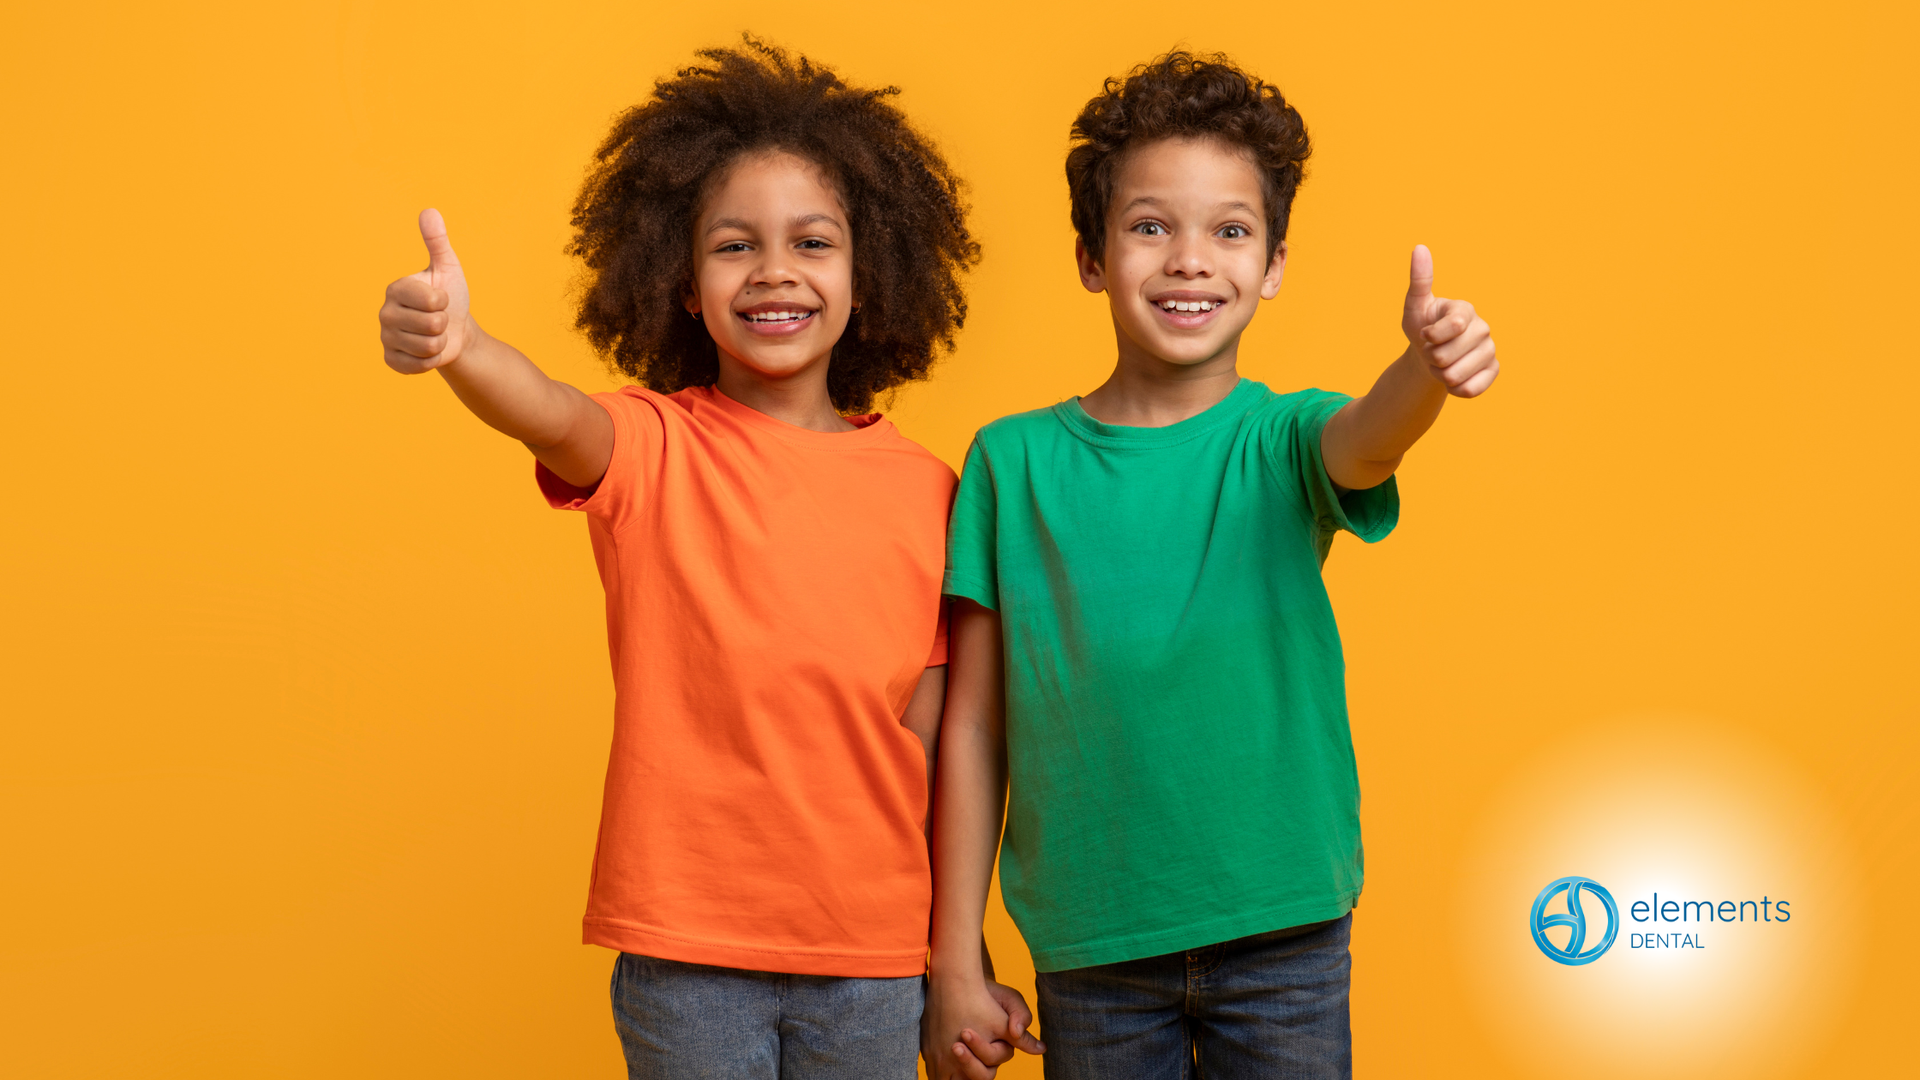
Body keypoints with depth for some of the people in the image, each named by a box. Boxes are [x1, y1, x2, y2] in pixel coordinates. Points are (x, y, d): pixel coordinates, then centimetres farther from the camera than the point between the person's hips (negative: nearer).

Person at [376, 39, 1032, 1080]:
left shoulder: (925, 489, 2)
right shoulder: (652, 447, -4)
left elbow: (933, 739, 7)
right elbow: (552, 415, -28)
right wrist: (459, 347, -50)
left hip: (870, 957, 2)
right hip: (684, 951, -2)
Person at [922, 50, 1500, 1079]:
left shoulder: (1284, 440, -2)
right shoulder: (1014, 461, -2)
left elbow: (1363, 443, -26)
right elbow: (973, 725, -1)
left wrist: (1426, 367, -49)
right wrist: (954, 964, -1)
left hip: (1283, 929, 0)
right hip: (1087, 945, 0)